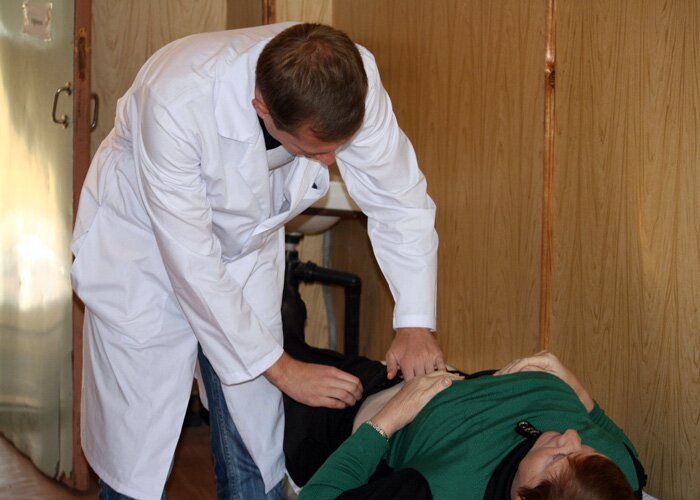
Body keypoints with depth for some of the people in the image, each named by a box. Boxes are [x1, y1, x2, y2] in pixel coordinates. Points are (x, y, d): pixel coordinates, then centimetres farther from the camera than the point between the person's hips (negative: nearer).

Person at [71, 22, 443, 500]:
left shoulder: (354, 79, -25)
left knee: (257, 457, 4)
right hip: (145, 244, -4)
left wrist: (416, 322, -18)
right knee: (138, 460, -4)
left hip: (248, 247, 4)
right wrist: (280, 368, -23)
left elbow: (399, 199, -10)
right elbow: (190, 261, -30)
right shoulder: (177, 100, -37)